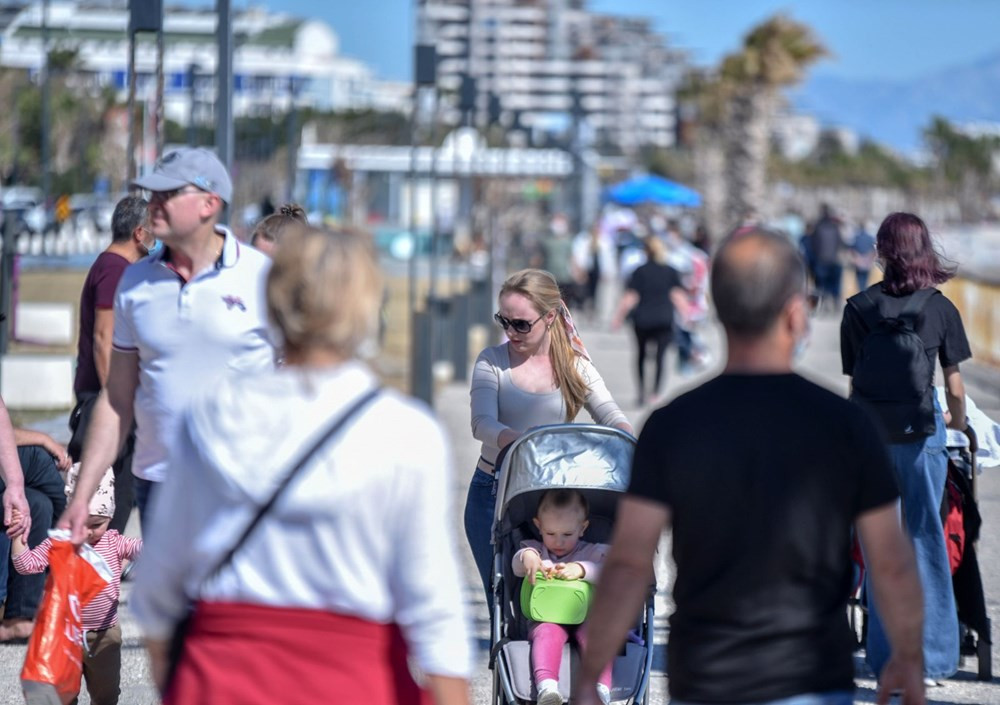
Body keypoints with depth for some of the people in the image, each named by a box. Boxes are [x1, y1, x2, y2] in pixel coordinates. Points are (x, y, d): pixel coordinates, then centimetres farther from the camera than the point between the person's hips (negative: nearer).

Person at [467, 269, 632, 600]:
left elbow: (611, 416, -3)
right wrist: (515, 440, -37)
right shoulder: (492, 361, -2)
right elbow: (483, 423, -16)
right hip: (495, 495, -1)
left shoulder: (575, 366, 5)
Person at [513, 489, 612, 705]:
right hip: (546, 619, 0)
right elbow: (518, 567, 3)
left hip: (585, 619, 0)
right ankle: (547, 687, -61)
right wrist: (527, 556, -23)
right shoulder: (535, 550, 23)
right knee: (548, 631, -36)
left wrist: (580, 569, -23)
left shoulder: (594, 553, 17)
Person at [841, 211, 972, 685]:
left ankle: (889, 659, 8)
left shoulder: (858, 308, -1)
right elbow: (954, 387, 2)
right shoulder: (940, 308, -2)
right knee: (925, 540, 8)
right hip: (921, 433, 0)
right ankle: (930, 659, 10)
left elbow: (854, 382, 2)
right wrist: (958, 422, 22)